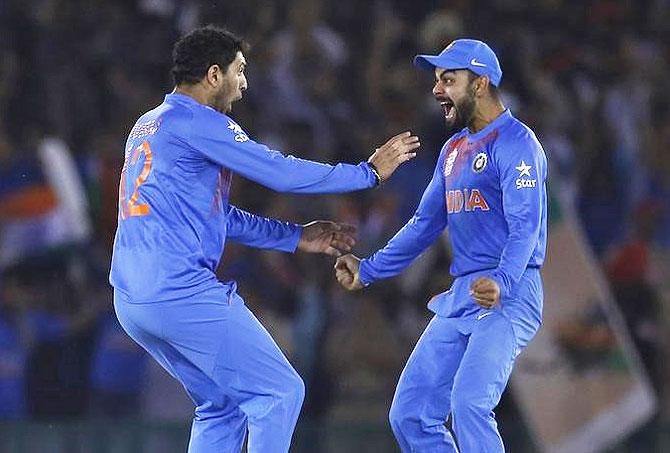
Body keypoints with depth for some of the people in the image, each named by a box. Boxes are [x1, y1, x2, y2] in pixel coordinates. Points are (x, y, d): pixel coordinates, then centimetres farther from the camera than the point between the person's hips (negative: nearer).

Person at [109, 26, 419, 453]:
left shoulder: (147, 126, 22)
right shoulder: (198, 122, -7)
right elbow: (283, 172, -10)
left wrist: (296, 236, 23)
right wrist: (369, 171, 1)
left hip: (131, 301, 10)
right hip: (183, 293, -10)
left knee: (222, 405, 19)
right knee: (280, 392, -3)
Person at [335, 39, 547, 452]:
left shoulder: (516, 143, -10)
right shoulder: (454, 150, 19)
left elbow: (525, 227, -22)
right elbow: (425, 225, 25)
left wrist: (502, 282, -38)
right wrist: (368, 271, 19)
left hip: (509, 295, -9)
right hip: (460, 296, 9)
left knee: (470, 404, -27)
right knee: (410, 414, 5)